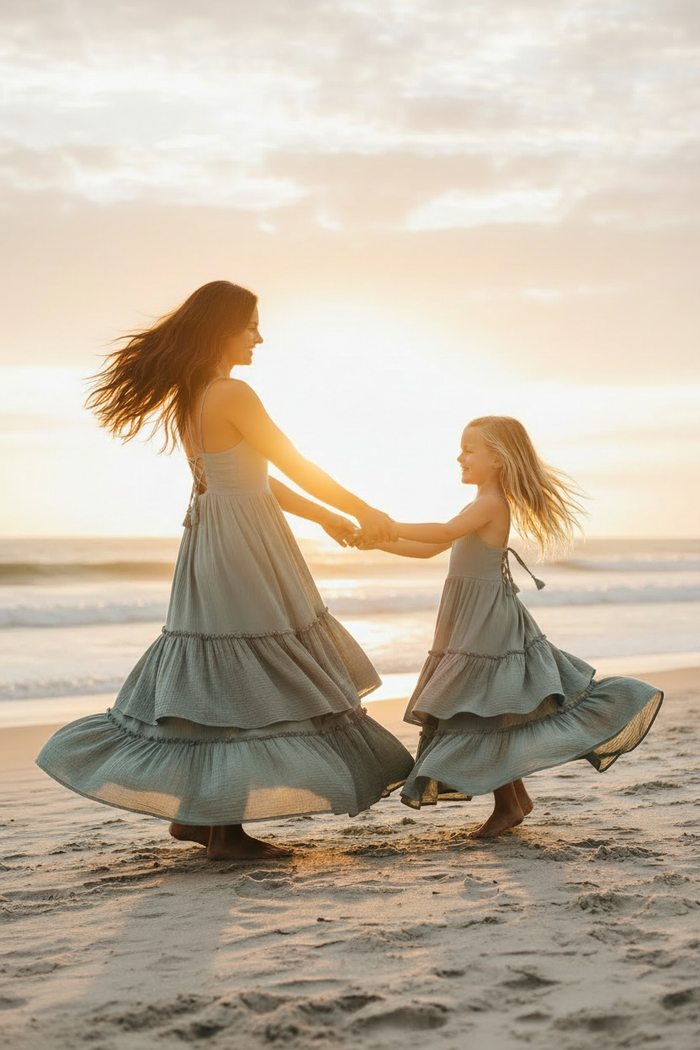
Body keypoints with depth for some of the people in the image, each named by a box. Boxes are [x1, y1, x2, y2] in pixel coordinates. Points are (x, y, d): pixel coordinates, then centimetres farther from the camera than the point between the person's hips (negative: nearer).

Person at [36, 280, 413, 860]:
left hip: (211, 544, 9)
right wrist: (365, 512, 0)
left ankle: (195, 810, 19)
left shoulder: (187, 399, 13)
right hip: (246, 550, -9)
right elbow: (298, 468, -11)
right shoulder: (232, 394, -16)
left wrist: (322, 515, 23)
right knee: (250, 683, -3)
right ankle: (223, 827, 3)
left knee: (215, 682, 14)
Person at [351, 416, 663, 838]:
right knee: (488, 714, 13)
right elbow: (430, 549, 20)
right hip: (473, 624, 10)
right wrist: (379, 543, 12)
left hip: (488, 624, -10)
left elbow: (445, 532, -30)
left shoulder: (492, 503, -14)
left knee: (479, 713, -5)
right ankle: (517, 796, 21)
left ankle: (508, 804, 4)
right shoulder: (479, 508, 16)